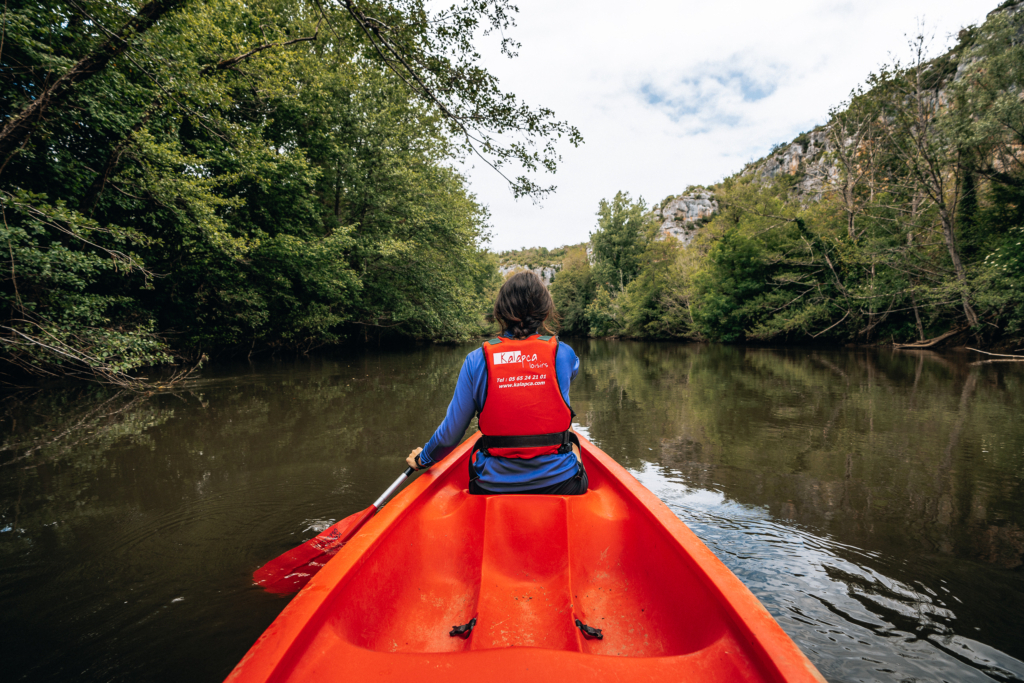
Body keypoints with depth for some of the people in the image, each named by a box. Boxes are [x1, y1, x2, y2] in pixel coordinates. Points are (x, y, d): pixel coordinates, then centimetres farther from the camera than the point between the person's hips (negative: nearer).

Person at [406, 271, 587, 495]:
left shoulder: (477, 360, -9)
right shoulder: (562, 353, -7)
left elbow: (450, 432, -4)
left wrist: (423, 459, 15)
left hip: (493, 489, 1)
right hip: (560, 486, 0)